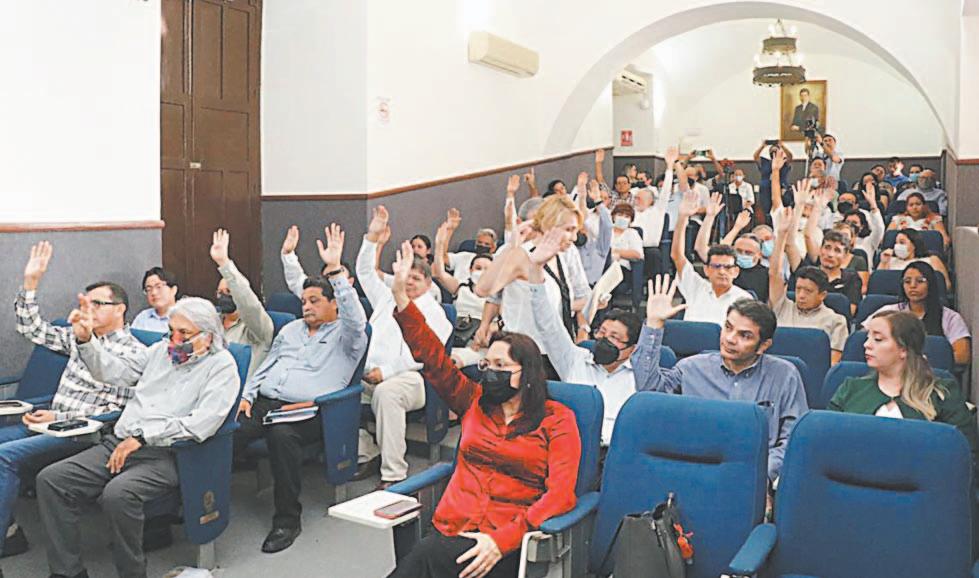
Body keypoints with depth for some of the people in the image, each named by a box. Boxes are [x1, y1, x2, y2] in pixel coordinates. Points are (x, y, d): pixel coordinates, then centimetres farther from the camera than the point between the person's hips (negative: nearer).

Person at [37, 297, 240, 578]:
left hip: (164, 456, -7)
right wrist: (86, 340, 6)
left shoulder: (221, 365, -4)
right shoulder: (162, 350, 18)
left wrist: (141, 437, -17)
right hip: (117, 443, 7)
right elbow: (114, 371, 22)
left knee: (118, 494, -34)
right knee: (50, 479, -9)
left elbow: (201, 424, -16)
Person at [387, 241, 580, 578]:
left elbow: (561, 493, -6)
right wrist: (400, 295, 5)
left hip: (506, 546, -3)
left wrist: (502, 540, -18)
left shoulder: (557, 420, 5)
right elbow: (432, 356, 14)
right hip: (451, 528, 4)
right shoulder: (474, 402, 18)